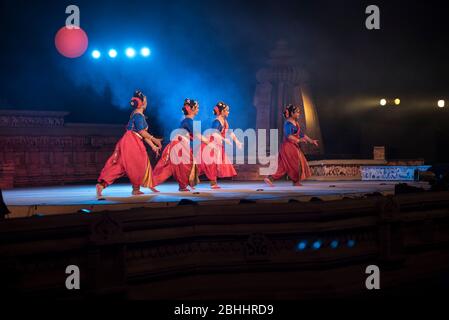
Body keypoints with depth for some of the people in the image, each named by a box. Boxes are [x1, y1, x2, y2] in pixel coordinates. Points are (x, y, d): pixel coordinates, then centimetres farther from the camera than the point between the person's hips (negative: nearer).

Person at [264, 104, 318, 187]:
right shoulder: (288, 123, -14)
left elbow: (301, 134, 20)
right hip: (288, 147, -9)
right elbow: (288, 136, -26)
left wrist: (311, 141, 17)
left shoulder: (296, 123, 15)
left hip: (294, 147, 9)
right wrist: (298, 140, -31)